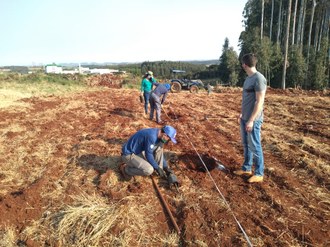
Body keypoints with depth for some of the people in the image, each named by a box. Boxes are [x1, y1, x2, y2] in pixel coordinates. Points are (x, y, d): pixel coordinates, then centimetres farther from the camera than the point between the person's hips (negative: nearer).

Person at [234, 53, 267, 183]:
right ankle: (246, 168, 30)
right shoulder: (249, 78, 11)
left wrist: (251, 120, -20)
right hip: (245, 118, 9)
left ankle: (259, 174, 13)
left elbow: (259, 102, -19)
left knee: (254, 146, 0)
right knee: (246, 144, 16)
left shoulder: (259, 78, -17)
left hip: (253, 120, -9)